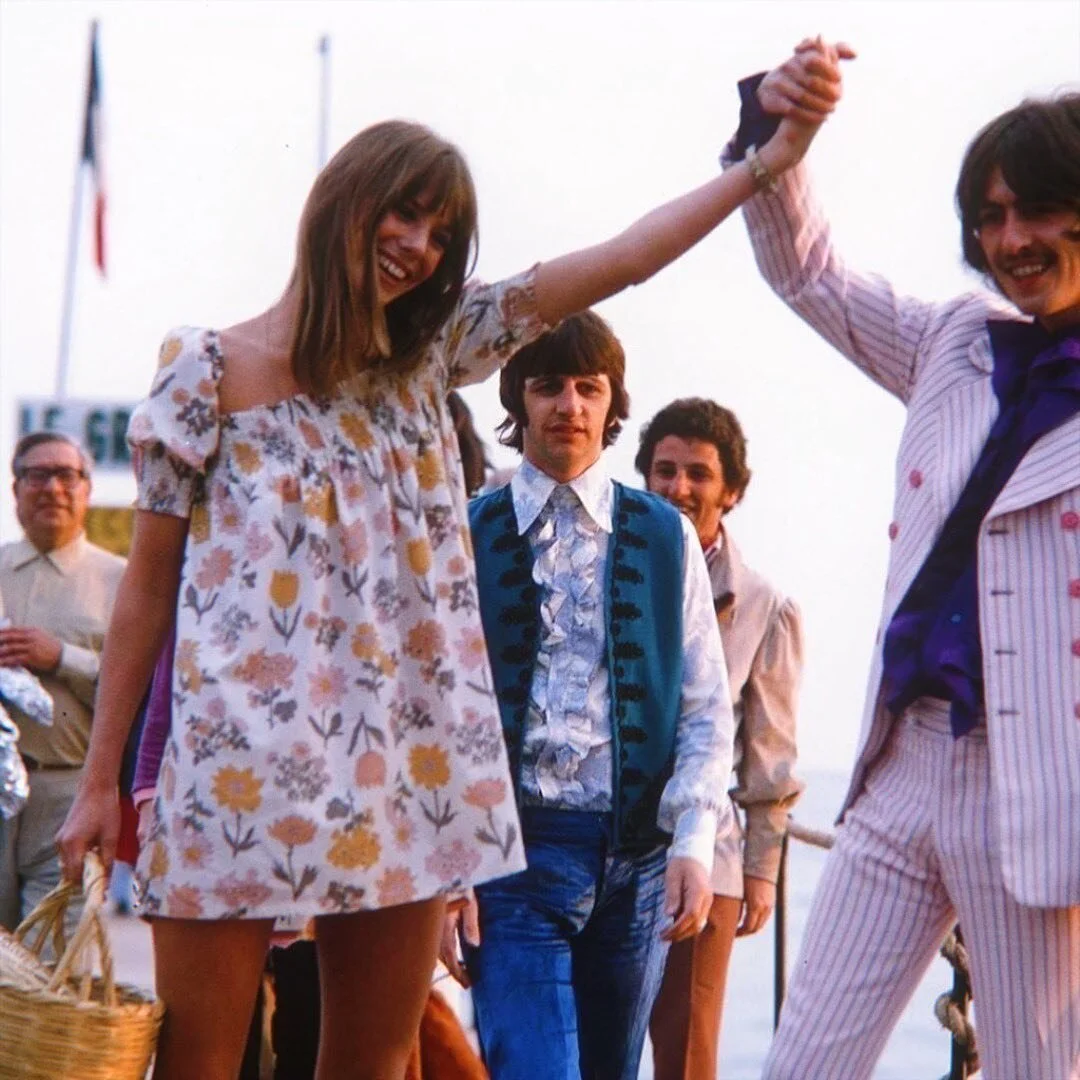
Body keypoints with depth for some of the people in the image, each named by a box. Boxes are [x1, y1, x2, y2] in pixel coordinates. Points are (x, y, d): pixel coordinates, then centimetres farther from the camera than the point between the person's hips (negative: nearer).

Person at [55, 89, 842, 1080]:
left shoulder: (427, 355, 13)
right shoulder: (211, 368, 2)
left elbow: (614, 262, 6)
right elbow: (149, 583, 3)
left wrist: (769, 157, -1)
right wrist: (101, 779, 0)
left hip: (400, 771, 4)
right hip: (242, 768, -4)